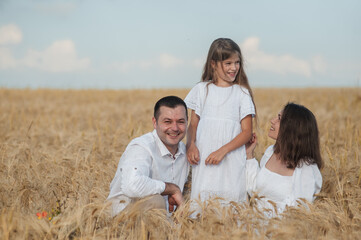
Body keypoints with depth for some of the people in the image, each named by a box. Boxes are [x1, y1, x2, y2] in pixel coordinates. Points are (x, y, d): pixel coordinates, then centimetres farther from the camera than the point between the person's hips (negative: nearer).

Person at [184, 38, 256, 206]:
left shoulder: (242, 92, 3)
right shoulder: (202, 89, 9)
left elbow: (247, 132, -2)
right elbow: (193, 124, 10)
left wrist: (222, 151, -14)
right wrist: (190, 145, -10)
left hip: (232, 160, -1)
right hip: (204, 160, 1)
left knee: (231, 201, -4)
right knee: (201, 201, -2)